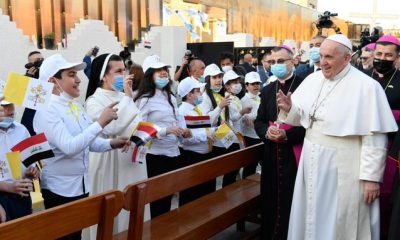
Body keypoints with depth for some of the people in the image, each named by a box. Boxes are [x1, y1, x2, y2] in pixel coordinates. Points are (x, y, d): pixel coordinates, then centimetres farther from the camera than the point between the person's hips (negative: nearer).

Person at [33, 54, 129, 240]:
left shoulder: (76, 106, 7)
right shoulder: (46, 111, -18)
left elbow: (88, 142, 13)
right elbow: (69, 147, -29)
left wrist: (112, 144, -5)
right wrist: (100, 123, -28)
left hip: (81, 185, 8)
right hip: (60, 189, -8)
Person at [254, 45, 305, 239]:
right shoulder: (268, 90, 15)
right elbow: (259, 121, 13)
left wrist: (287, 135, -22)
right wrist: (266, 132, -9)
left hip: (295, 154, -5)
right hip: (271, 154, 5)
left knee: (292, 202, 0)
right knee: (270, 201, 10)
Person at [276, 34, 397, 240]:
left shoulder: (366, 86, -15)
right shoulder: (312, 80, 4)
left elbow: (374, 137, -15)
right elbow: (301, 117, 9)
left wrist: (372, 176, -14)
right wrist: (289, 108, -13)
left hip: (343, 169, -5)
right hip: (312, 162, 6)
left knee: (339, 223, 9)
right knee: (311, 216, 19)